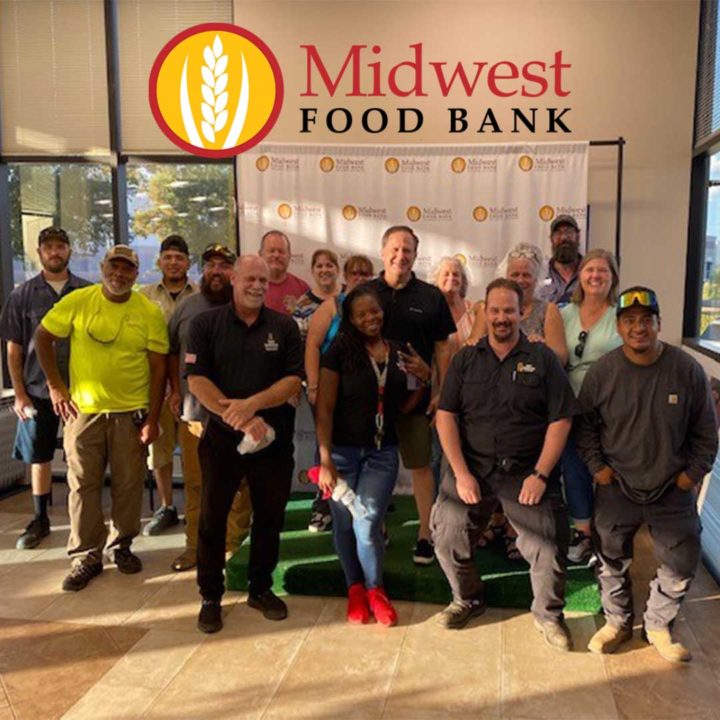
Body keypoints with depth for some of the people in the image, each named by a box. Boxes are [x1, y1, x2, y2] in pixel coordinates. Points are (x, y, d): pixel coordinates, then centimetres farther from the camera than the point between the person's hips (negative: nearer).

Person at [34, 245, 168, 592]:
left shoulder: (150, 312, -4)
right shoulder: (77, 301, -4)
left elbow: (158, 368, -3)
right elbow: (42, 337, 5)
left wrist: (152, 419, -6)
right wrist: (55, 386, 0)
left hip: (131, 413, 0)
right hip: (83, 411, 0)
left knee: (129, 485, 10)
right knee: (83, 485, 7)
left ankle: (122, 545, 30)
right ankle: (86, 556, 20)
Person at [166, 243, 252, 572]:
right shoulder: (187, 306, 7)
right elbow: (172, 351, 16)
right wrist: (175, 390, 9)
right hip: (192, 411, 4)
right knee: (195, 483, 13)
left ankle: (233, 544, 20)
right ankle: (194, 544, 27)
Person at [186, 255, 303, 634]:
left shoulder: (285, 327, 3)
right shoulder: (206, 324, 0)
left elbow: (294, 380, -5)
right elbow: (196, 380, -9)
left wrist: (252, 404, -20)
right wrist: (238, 418, -18)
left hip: (274, 437, 2)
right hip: (221, 436, -1)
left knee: (269, 516, 12)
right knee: (212, 517, 6)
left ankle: (261, 588, 30)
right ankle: (210, 596, 23)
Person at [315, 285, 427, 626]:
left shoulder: (399, 352, 5)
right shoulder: (339, 352, -7)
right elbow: (324, 408, -8)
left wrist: (423, 381, -2)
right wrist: (325, 459, -12)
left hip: (382, 452, 2)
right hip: (343, 450, -1)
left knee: (367, 524, -9)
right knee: (345, 524, 9)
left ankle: (375, 589, 16)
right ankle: (355, 588, 32)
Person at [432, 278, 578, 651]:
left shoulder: (543, 359, 2)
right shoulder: (465, 359, 7)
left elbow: (560, 420, -2)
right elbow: (445, 416, 2)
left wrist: (540, 475, -10)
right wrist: (461, 473, -8)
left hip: (527, 471, -1)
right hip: (472, 467, 2)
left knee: (550, 549, -8)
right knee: (447, 535, -5)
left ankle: (548, 614, 22)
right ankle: (467, 599, 25)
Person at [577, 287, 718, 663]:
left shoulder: (687, 370, -11)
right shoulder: (601, 372, -10)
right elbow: (586, 425, 3)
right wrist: (597, 467, -5)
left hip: (673, 491, 0)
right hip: (617, 487, 0)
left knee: (681, 562, 6)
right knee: (611, 560, 11)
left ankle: (658, 625, 31)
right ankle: (617, 621, 36)